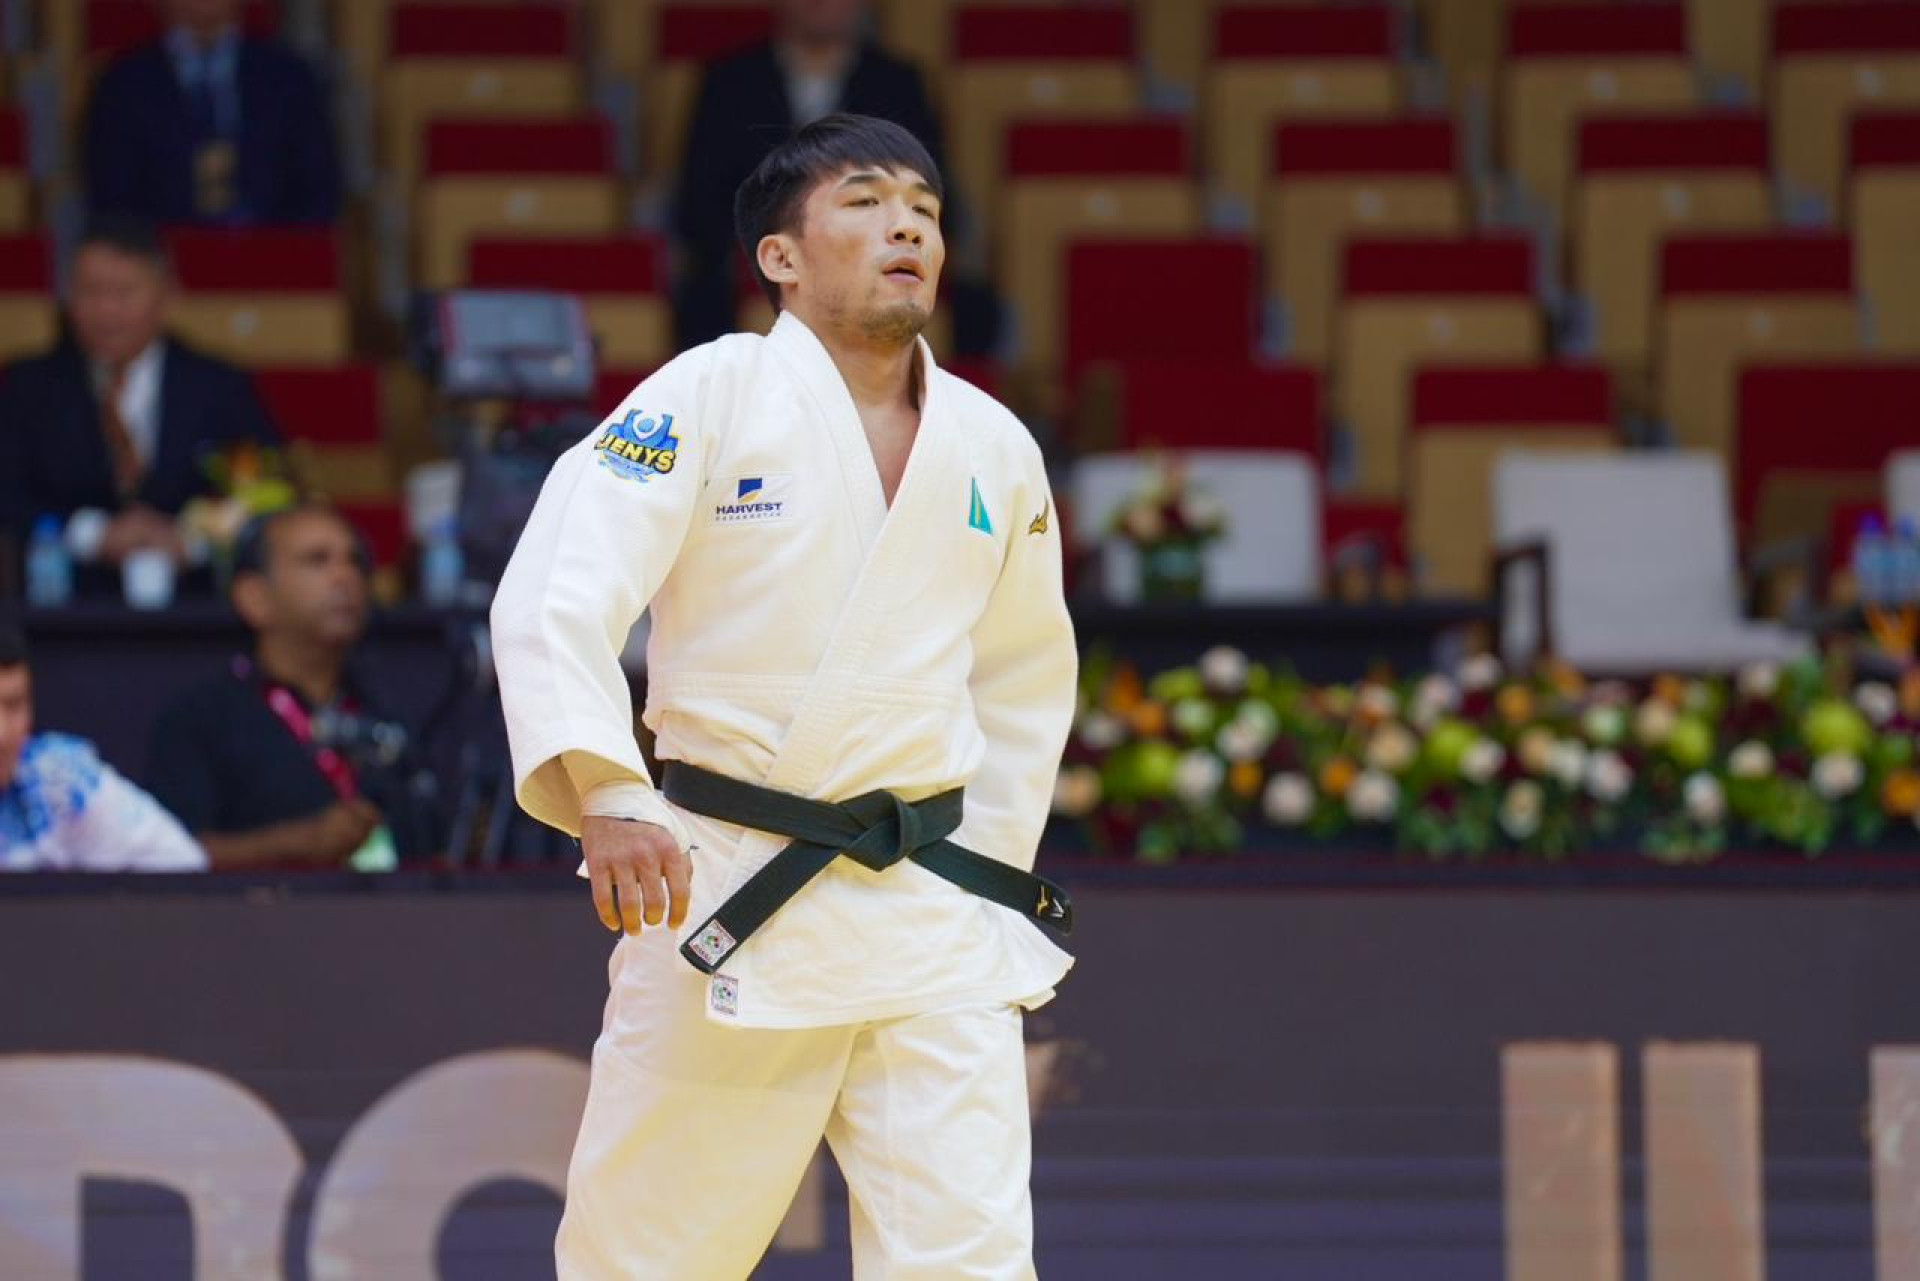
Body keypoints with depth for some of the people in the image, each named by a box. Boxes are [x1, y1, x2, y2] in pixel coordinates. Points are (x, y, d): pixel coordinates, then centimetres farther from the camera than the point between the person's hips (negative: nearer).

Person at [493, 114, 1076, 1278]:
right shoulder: (712, 397, -6)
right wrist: (605, 794, -28)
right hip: (727, 902, -3)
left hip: (932, 920, 3)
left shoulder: (996, 451, 8)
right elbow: (554, 598, -16)